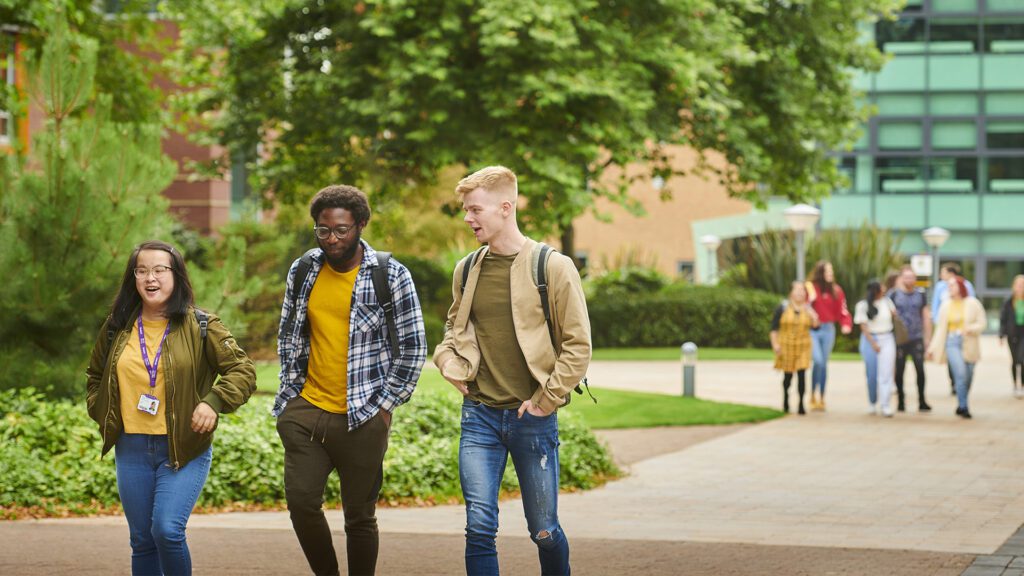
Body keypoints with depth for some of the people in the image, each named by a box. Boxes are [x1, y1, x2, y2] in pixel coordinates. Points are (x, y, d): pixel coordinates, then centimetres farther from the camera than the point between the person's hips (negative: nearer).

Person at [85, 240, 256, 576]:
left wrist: (213, 401, -20)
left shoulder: (200, 327, -5)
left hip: (183, 449, -4)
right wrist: (100, 411, 9)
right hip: (131, 450, 4)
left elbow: (243, 371, -6)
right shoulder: (118, 327, 7)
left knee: (167, 530, -20)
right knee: (142, 540, 9)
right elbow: (95, 375, 24)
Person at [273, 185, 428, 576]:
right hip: (306, 411, 4)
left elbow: (413, 347, -2)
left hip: (363, 418, -4)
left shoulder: (391, 276, -6)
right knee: (301, 503, -1)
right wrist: (291, 389, 11)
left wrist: (387, 403, -5)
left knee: (359, 516, 1)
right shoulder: (302, 271, 6)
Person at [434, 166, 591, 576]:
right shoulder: (466, 270, 8)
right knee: (479, 528, -6)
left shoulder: (553, 267, -7)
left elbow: (578, 345, -6)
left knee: (544, 531, 6)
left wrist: (546, 399, -10)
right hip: (480, 415, 3)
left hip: (533, 417, -3)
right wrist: (449, 361, 6)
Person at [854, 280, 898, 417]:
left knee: (886, 373, -7)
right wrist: (873, 343, -12)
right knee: (872, 374, 3)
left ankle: (886, 406, -9)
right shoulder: (862, 306, -4)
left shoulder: (887, 301, 5)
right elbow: (863, 326, -6)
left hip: (887, 339, 2)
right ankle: (872, 403, 21)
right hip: (870, 339, -2)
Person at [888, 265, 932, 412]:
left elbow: (926, 316, 10)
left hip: (917, 338, 1)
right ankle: (901, 401, 12)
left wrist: (928, 337, 7)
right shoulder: (893, 294, 0)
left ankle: (921, 401, 1)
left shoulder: (920, 294, 7)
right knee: (899, 370, 2)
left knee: (920, 369, -5)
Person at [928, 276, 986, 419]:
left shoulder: (972, 303, 0)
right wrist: (933, 347, 4)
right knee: (961, 374, -16)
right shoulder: (946, 305, 3)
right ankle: (964, 407, -11)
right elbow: (940, 328, 6)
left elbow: (982, 323, 0)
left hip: (969, 344, 1)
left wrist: (971, 328, -19)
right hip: (952, 342, -1)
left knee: (968, 377, 5)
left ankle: (961, 406, 23)